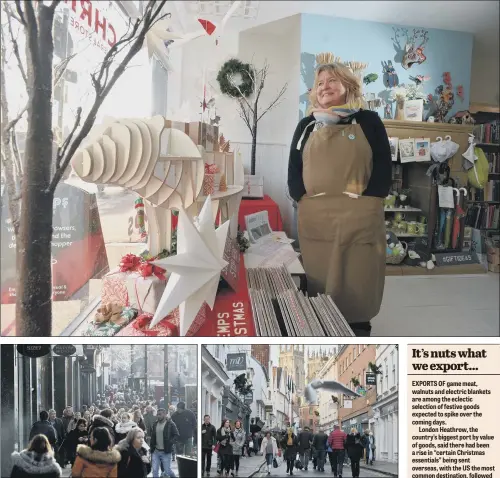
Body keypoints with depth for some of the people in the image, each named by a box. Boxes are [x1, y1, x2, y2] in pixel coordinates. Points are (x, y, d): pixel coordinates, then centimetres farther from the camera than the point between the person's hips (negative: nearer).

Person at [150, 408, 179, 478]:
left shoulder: (170, 424, -7)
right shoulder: (155, 424, 10)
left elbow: (176, 435, -9)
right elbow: (153, 437, 17)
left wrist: (169, 443, -21)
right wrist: (152, 448, 10)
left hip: (166, 452, -5)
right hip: (156, 451, 5)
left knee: (167, 471, 0)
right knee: (155, 471, 3)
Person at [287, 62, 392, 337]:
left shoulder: (368, 121, 7)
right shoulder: (306, 126, 15)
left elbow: (383, 171, 0)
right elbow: (294, 171, 12)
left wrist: (362, 204, -9)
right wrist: (303, 201, -3)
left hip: (359, 221, -2)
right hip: (314, 221, 2)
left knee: (357, 293, 1)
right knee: (319, 293, 7)